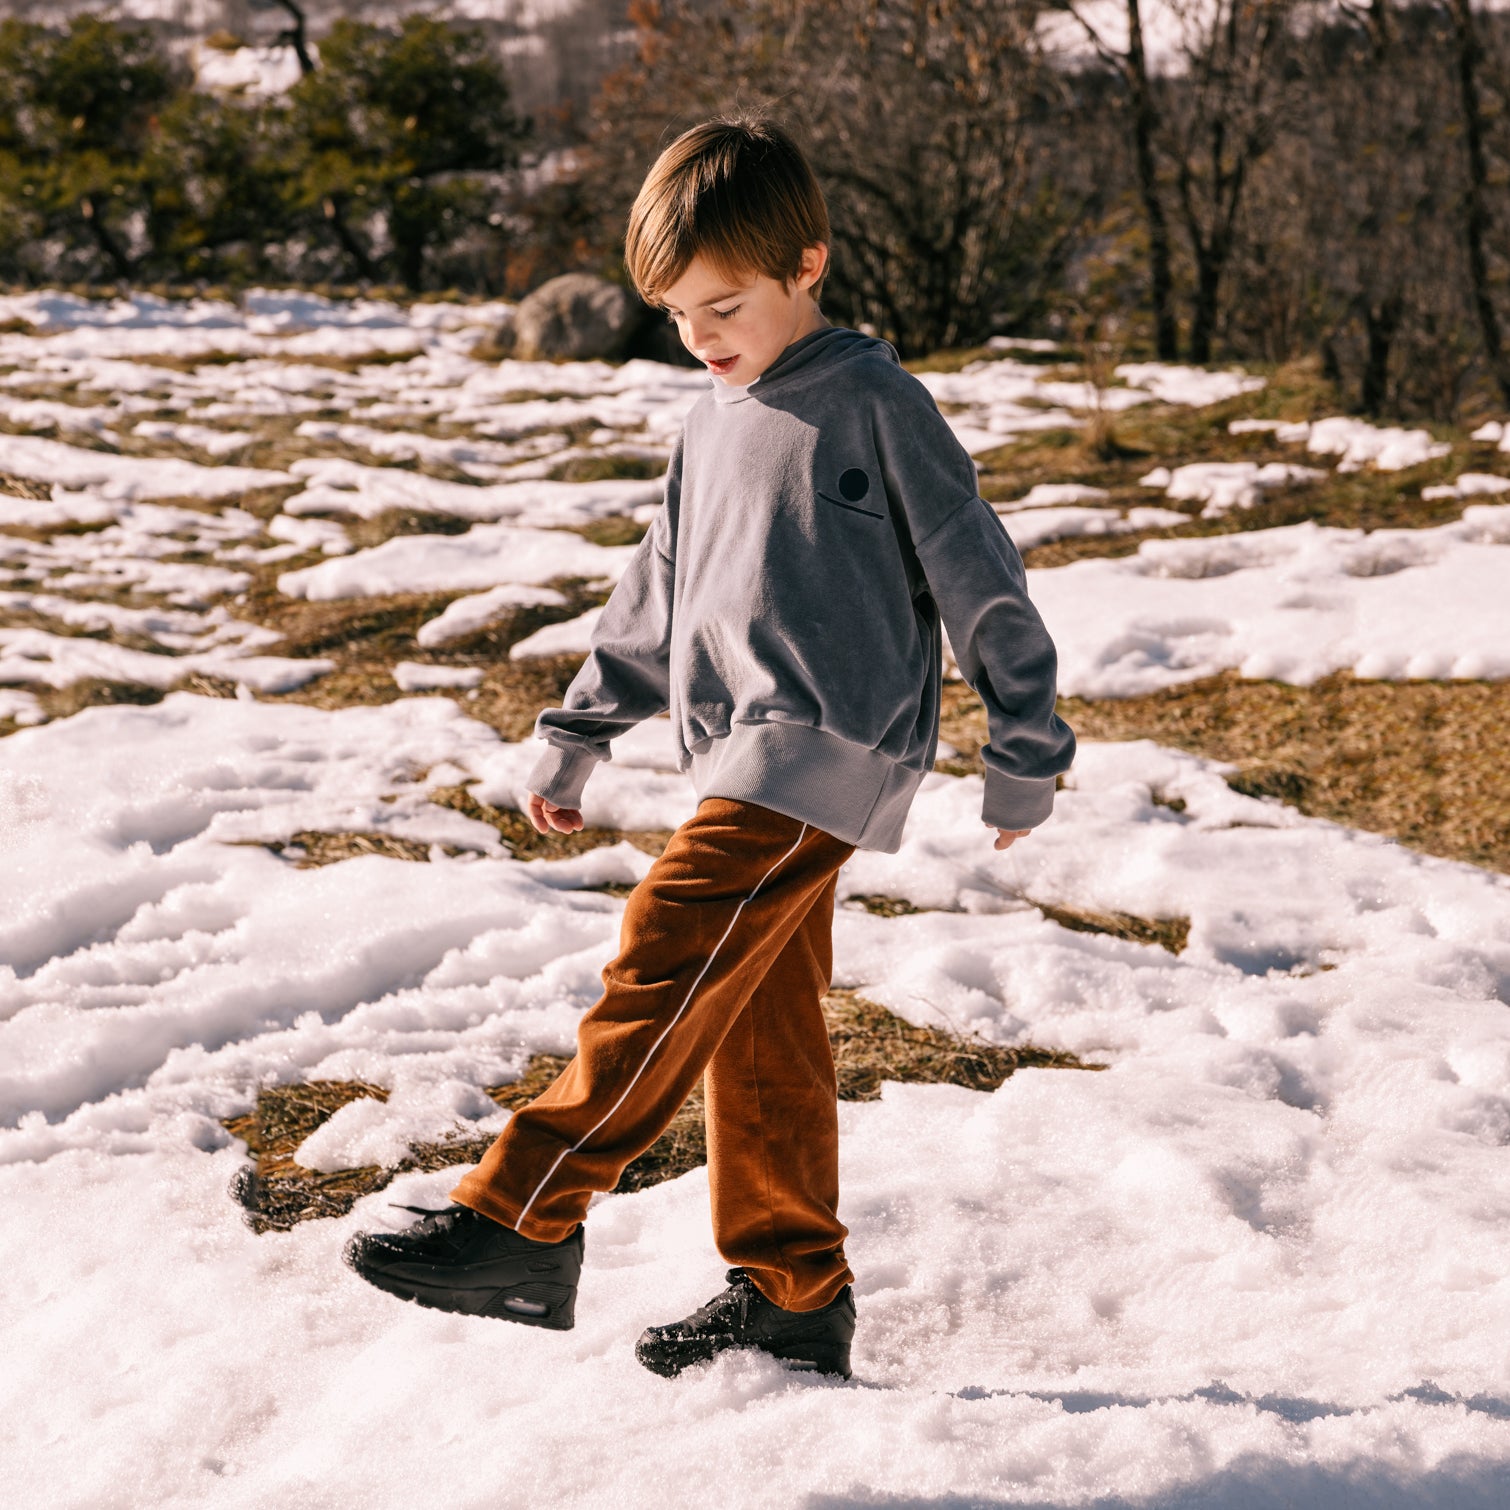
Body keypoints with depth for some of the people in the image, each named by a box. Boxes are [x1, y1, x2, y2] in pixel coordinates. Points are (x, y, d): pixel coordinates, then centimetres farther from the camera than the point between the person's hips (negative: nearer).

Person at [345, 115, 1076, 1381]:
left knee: (667, 952, -19)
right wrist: (578, 734, 24)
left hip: (830, 747, -8)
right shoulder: (714, 426, 17)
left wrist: (1024, 756, -1)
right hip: (746, 757, 8)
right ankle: (794, 1296, 16)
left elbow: (978, 579, -3)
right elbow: (655, 599, 26)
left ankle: (522, 1227, -21)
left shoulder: (874, 404, -5)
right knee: (760, 1028, 9)